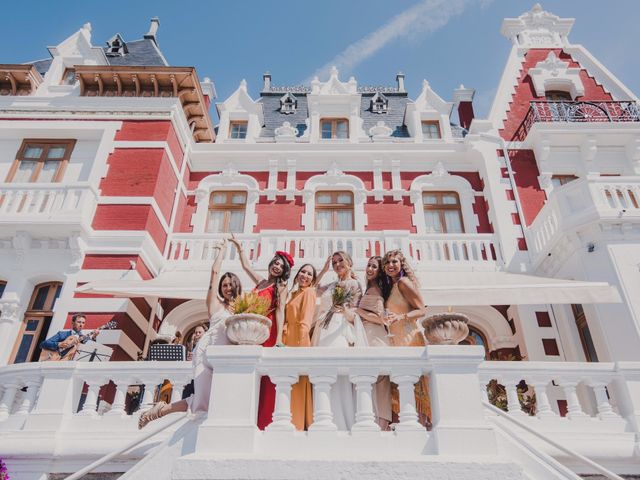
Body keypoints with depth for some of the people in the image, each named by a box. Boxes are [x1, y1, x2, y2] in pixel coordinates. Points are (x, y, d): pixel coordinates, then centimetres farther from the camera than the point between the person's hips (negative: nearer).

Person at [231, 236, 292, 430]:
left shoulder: (281, 287, 4)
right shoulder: (260, 282, 19)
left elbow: (280, 312, -9)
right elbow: (246, 265, 35)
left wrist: (279, 340, -20)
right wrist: (239, 247, 39)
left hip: (269, 332, -5)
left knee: (265, 375, -11)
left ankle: (264, 422, -9)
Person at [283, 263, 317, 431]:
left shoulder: (309, 292, -3)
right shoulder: (294, 294, 21)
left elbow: (306, 320, -12)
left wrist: (300, 344, -18)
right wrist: (284, 338, 8)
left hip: (300, 340, -8)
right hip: (289, 340, 8)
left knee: (298, 380, -6)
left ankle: (298, 423, -1)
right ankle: (290, 422, 13)